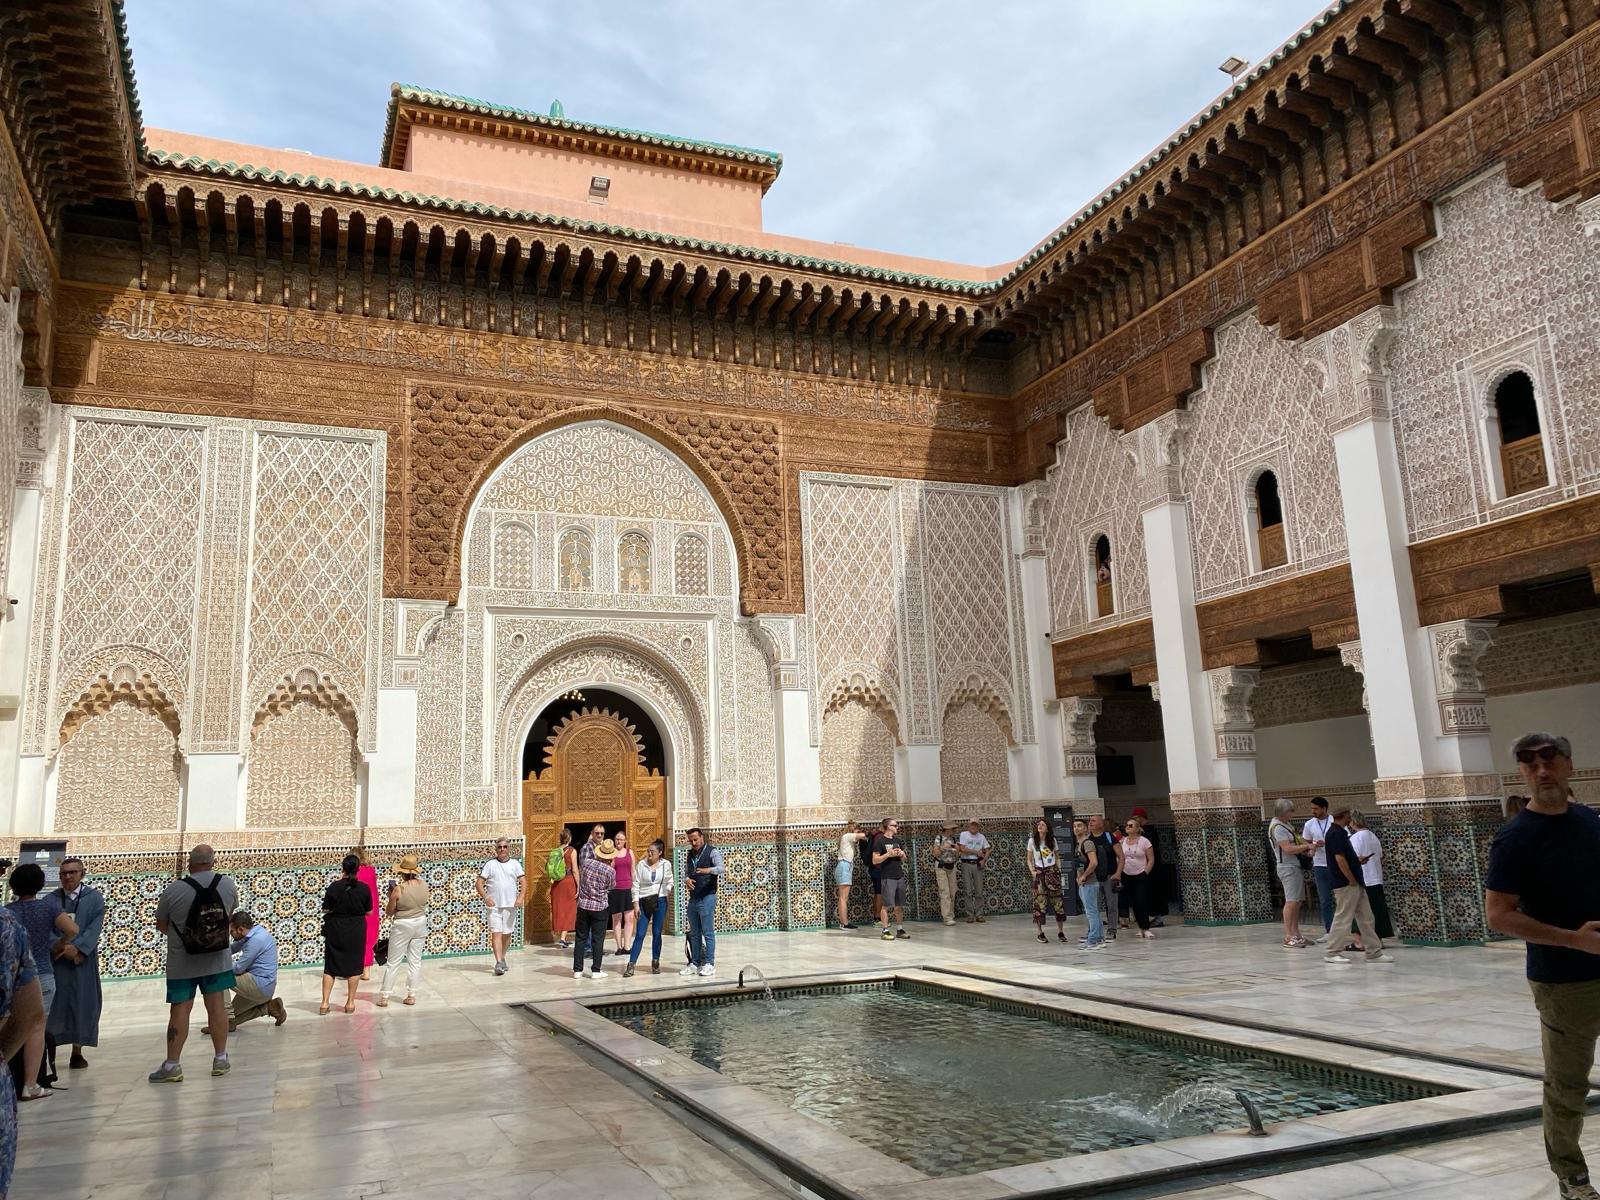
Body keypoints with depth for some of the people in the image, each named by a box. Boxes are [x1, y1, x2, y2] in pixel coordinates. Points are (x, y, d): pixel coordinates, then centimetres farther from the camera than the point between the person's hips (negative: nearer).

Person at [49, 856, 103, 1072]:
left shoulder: (94, 898, 3)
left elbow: (95, 928, -5)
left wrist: (77, 947, -18)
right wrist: (62, 948, -16)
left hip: (84, 960, 0)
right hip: (56, 960, 0)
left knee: (82, 1004, 3)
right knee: (54, 1005, -4)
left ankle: (77, 1052, 11)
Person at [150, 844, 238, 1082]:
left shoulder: (174, 890, -16)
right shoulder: (229, 885, -8)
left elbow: (161, 925, -1)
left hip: (181, 962, -2)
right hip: (217, 959, 2)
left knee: (180, 1010, 5)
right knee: (217, 1006, 8)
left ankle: (172, 1065, 8)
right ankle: (220, 1059, 15)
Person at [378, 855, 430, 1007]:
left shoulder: (398, 889, -19)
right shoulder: (424, 885, -7)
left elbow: (388, 912, -9)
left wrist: (390, 897, 3)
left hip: (402, 926, -4)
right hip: (420, 922, 4)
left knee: (393, 962, 6)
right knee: (415, 961, 11)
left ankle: (384, 997, 9)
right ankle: (411, 995, 15)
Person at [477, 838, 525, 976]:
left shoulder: (515, 864, 6)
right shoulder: (490, 864, 3)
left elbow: (523, 882, 2)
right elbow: (479, 883, 0)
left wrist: (520, 897, -14)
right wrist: (485, 897, -15)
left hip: (510, 905, 2)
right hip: (494, 905, -2)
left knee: (507, 933, 9)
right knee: (496, 933, -9)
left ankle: (502, 958, 28)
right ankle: (499, 962, -13)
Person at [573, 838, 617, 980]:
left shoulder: (588, 863, -6)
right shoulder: (610, 871, -13)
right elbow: (611, 888, 2)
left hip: (583, 905, 3)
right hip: (600, 907, -3)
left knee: (580, 937, 10)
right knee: (597, 939, 5)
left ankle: (577, 970, 13)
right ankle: (596, 971, 6)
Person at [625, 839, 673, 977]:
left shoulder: (666, 864, -1)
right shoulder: (641, 865, -2)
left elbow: (669, 880, 13)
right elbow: (636, 885, -1)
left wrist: (668, 889, -7)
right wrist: (636, 904, -5)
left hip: (660, 901, 0)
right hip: (643, 902, 0)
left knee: (657, 933, 4)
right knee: (639, 934, -3)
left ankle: (655, 963, 17)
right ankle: (631, 965, -2)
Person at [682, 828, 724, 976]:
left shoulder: (712, 851, -6)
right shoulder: (690, 854, 14)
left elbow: (720, 868, -21)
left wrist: (708, 870, -42)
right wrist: (686, 880, -2)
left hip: (707, 897, -7)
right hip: (693, 898, 7)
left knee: (708, 933, -5)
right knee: (694, 934, 11)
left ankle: (709, 964, -1)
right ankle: (695, 964, 17)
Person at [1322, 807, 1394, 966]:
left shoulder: (1340, 832, 15)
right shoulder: (1337, 833, -17)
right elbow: (1339, 859, -23)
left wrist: (1358, 861, 14)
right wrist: (1352, 880, -17)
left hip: (1355, 884, 10)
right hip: (1347, 885, -10)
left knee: (1366, 919, 12)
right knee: (1342, 919, -4)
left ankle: (1374, 952, 17)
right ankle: (1332, 953, 3)